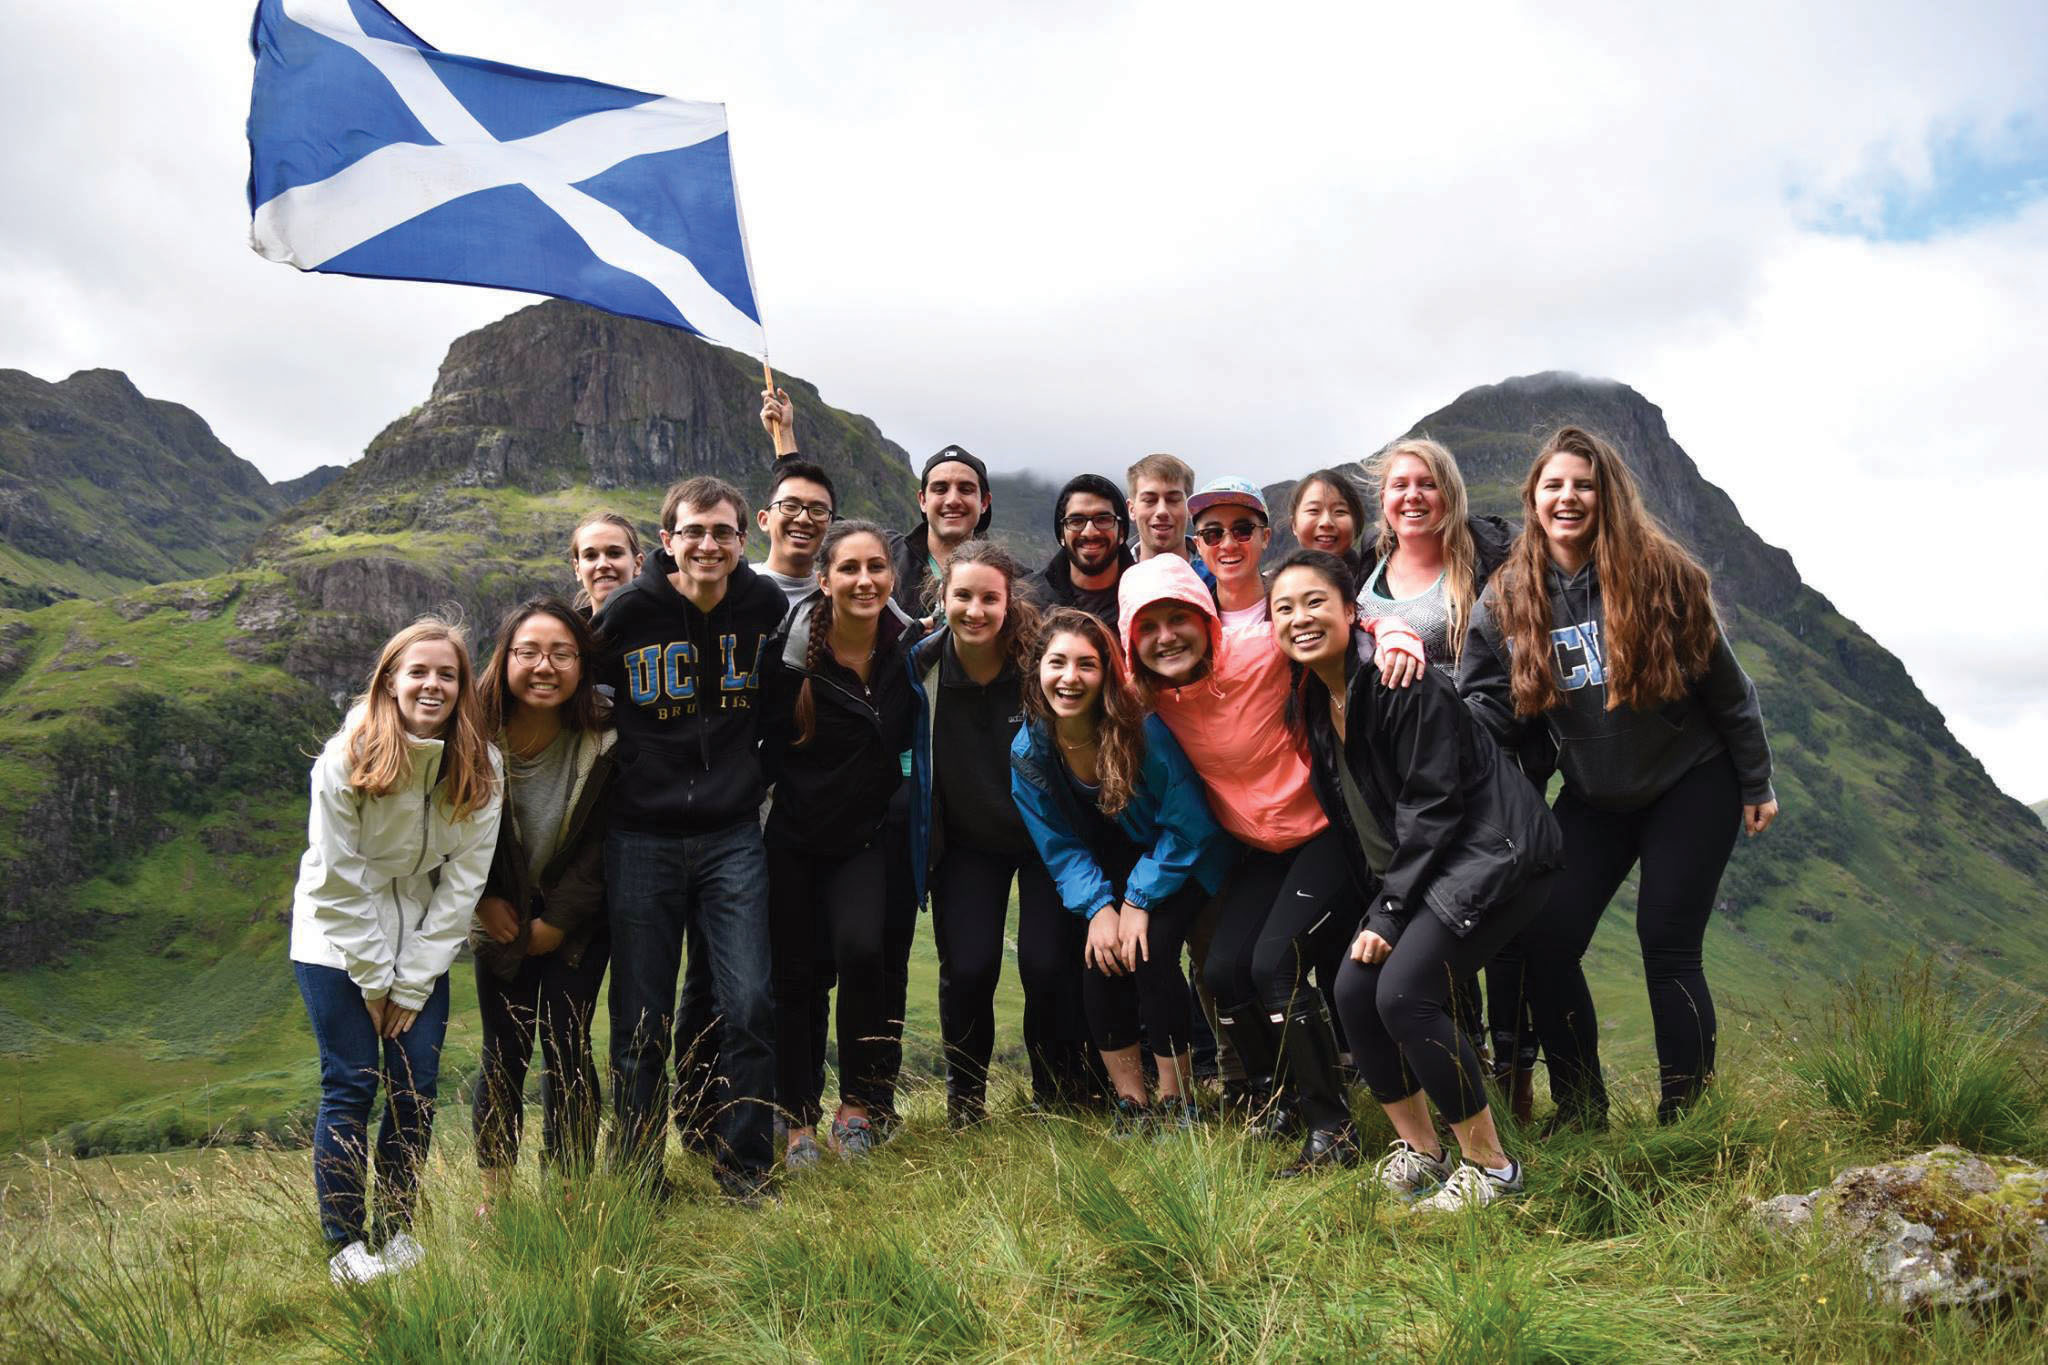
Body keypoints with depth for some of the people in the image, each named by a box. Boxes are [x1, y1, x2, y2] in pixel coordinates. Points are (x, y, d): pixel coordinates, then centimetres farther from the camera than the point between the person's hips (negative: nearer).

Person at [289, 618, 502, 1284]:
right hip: (339, 938, -3)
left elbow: (464, 879, -8)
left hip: (421, 943, 3)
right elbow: (341, 880, -13)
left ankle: (396, 1228, 15)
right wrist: (375, 979, -12)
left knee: (416, 1085, 0)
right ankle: (345, 1242, 7)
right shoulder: (346, 759, -17)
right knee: (350, 1086, -5)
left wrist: (412, 982, -9)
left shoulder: (479, 767, -10)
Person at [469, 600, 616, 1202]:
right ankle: (494, 1194, 18)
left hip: (574, 921, -1)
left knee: (566, 1050, -2)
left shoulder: (602, 741, -17)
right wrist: (484, 901, -6)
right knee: (504, 1051, 4)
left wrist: (557, 922, -10)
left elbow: (599, 843, -9)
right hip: (501, 920, 1)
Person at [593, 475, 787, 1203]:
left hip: (733, 837, 2)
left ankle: (744, 1167, 14)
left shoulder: (767, 606, -1)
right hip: (640, 839, -1)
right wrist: (614, 785, 7)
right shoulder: (626, 612, -9)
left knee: (750, 1005, -4)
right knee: (642, 1020, 7)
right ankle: (639, 1176, 23)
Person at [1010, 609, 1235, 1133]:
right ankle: (1130, 1103, -1)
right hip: (1110, 868, 4)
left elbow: (1186, 827, -21)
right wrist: (1098, 908, -20)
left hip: (1180, 864, -4)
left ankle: (1177, 1100, -5)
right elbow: (1060, 848, -7)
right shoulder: (1027, 751, -15)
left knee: (1150, 953, -24)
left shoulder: (1142, 730, -28)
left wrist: (1139, 902, -23)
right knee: (1099, 960, -18)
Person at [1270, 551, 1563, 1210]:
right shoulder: (1313, 698, 6)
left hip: (1491, 853, -8)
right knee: (1353, 990, -4)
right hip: (1414, 869, 8)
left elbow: (1431, 804, -19)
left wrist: (1388, 913, -17)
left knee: (1404, 993, -20)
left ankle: (1489, 1165, -4)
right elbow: (1353, 816, 15)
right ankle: (1418, 1148, 14)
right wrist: (1379, 906, 7)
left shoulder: (1403, 681, -19)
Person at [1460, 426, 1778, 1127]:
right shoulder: (1508, 597, -6)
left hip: (1689, 785, -3)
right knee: (1545, 941, -5)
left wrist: (1757, 785, -1)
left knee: (1668, 947, -6)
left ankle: (1683, 1121, 8)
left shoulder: (1659, 573, -14)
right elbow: (1487, 704, -3)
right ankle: (1581, 1115, 11)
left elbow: (1724, 683, -6)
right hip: (1592, 798, 3)